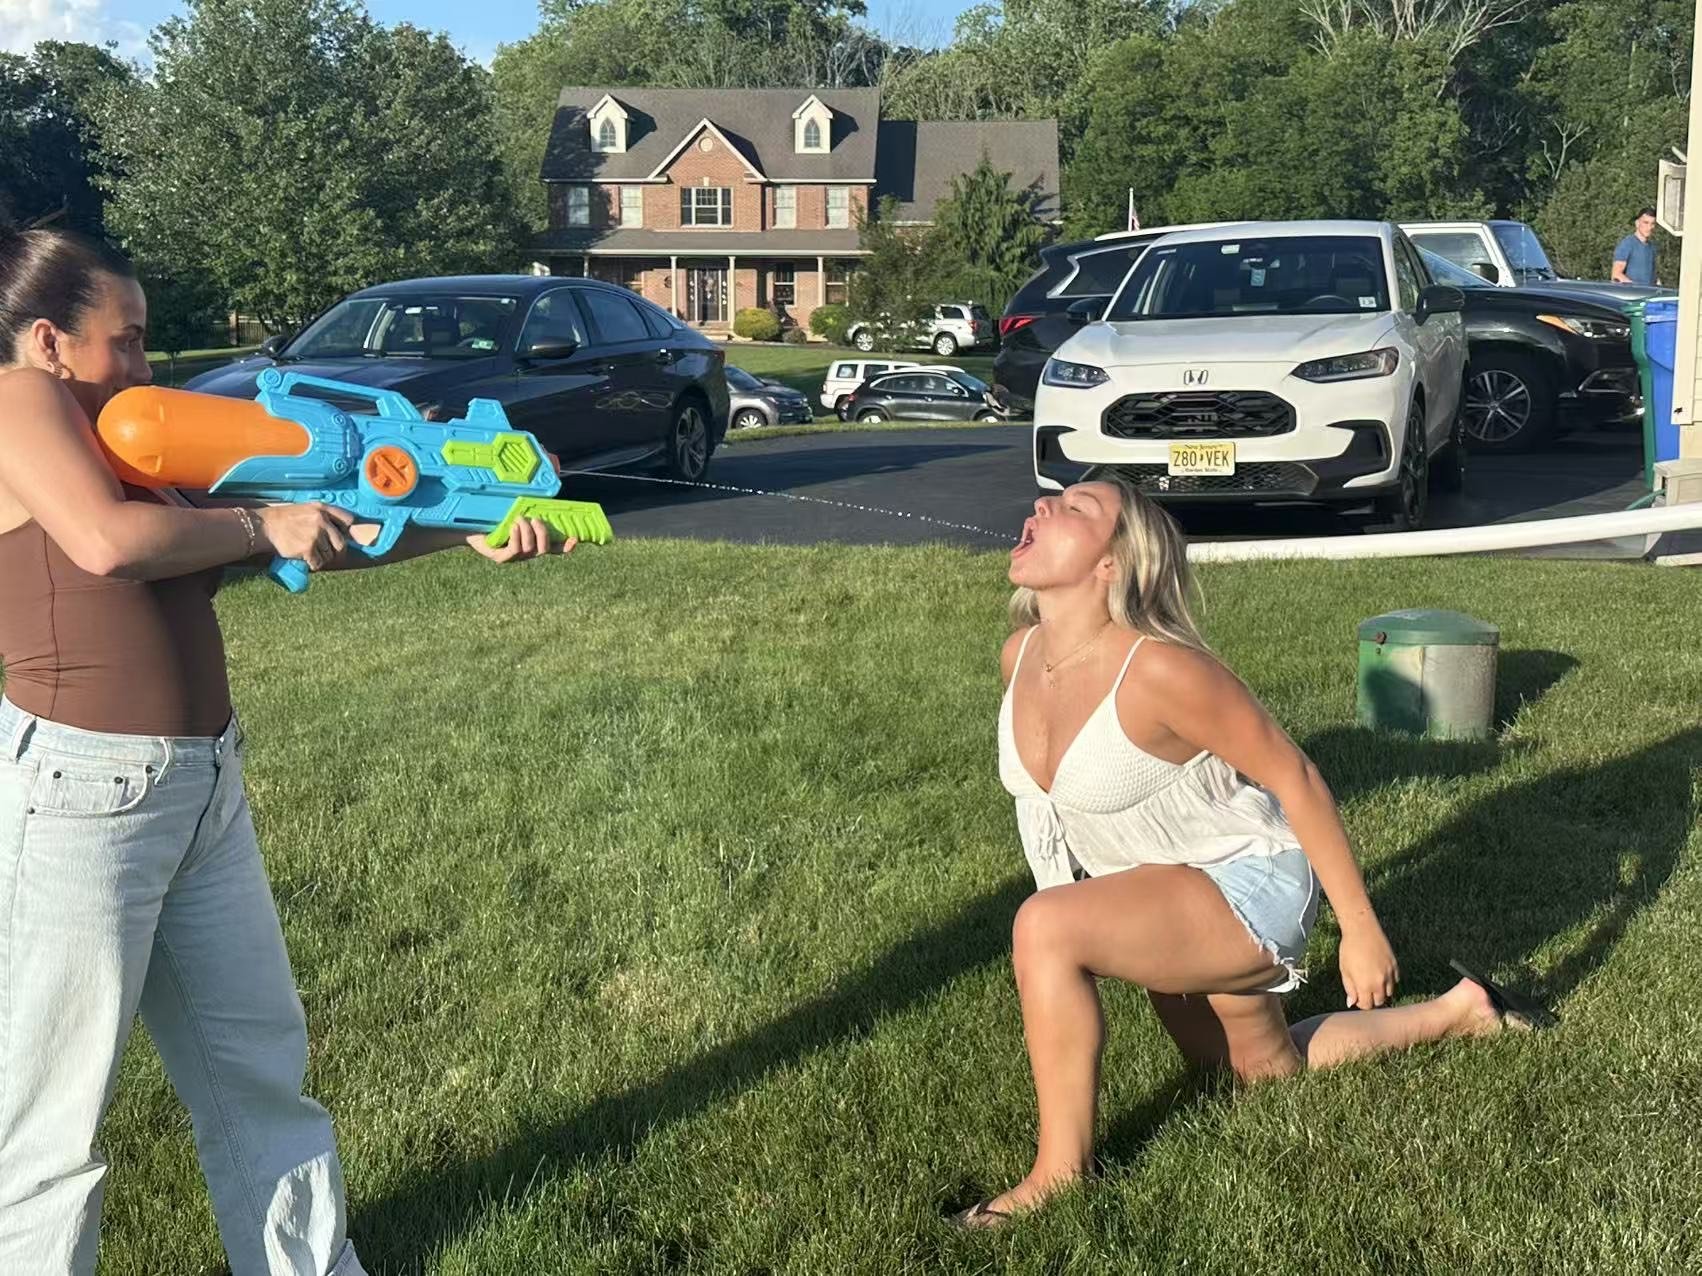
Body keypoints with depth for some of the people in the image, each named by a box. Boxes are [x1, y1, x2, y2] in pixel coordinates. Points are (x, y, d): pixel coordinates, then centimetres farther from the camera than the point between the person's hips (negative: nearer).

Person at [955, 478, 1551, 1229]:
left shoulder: (1157, 669, -31)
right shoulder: (1019, 657, -9)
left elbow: (1293, 777, -23)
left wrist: (1360, 929, -19)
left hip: (1247, 884, -9)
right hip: (1165, 896, 9)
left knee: (1044, 928, -32)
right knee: (1263, 1070, 28)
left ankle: (1062, 1173, -15)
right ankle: (1458, 1014, 44)